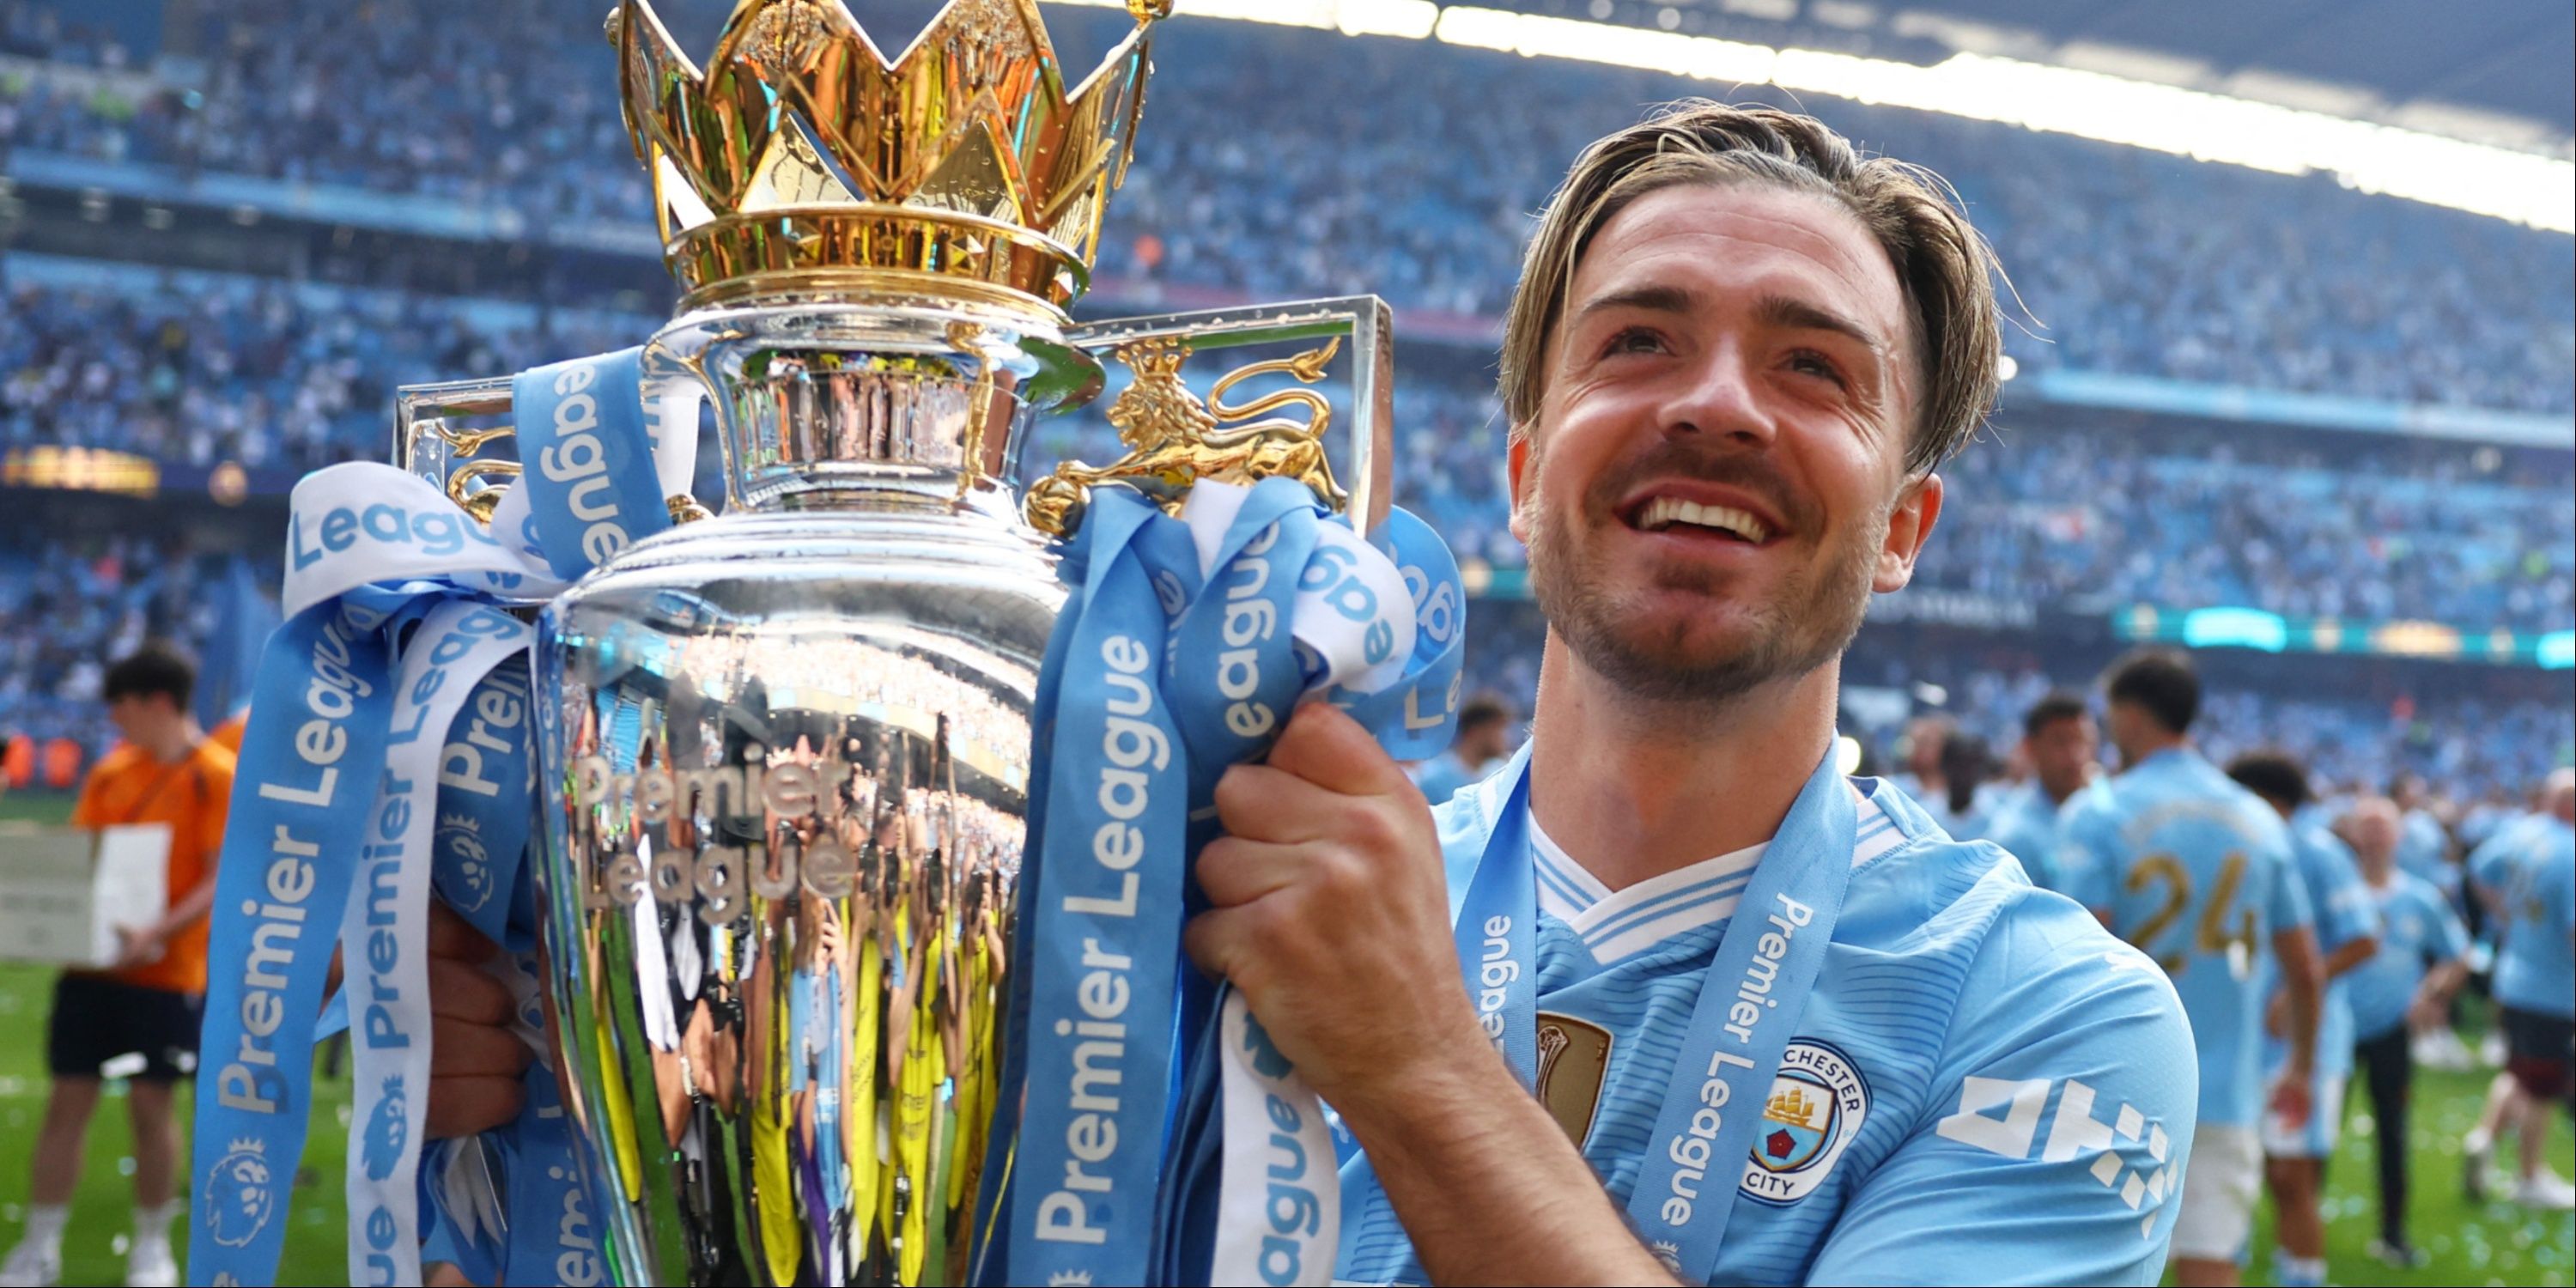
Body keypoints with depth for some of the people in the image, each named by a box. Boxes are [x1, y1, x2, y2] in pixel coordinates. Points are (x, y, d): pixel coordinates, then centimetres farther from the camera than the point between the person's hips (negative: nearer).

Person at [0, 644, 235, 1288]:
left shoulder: (217, 775, -7)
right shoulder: (110, 770, 10)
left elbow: (222, 880, -12)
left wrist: (158, 932, -25)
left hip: (167, 970, -4)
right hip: (92, 964, 4)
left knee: (150, 1104, 3)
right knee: (67, 1100, 5)